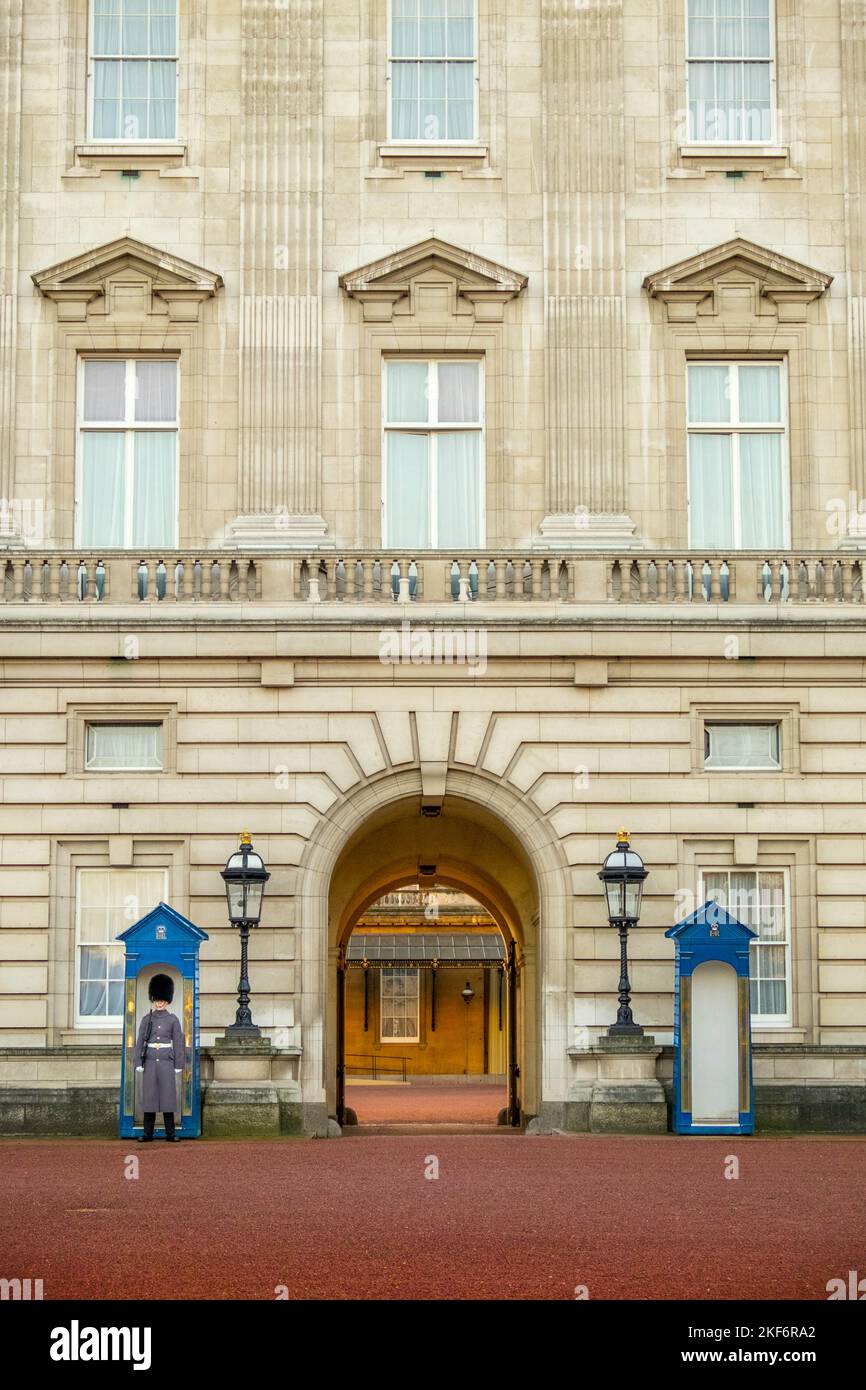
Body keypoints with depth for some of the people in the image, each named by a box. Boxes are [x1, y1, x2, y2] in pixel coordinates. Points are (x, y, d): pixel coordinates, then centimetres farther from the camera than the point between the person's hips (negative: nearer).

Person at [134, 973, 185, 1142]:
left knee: (167, 1095, -2)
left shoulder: (173, 1019, 3)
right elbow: (140, 1042, 6)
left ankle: (170, 1134, 2)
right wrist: (139, 1063, -1)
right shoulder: (147, 1019, 6)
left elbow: (178, 1043, 2)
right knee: (149, 1095, 1)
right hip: (150, 1061, 1)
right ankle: (148, 1133, 6)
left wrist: (178, 1065, -2)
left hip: (166, 1061, -1)